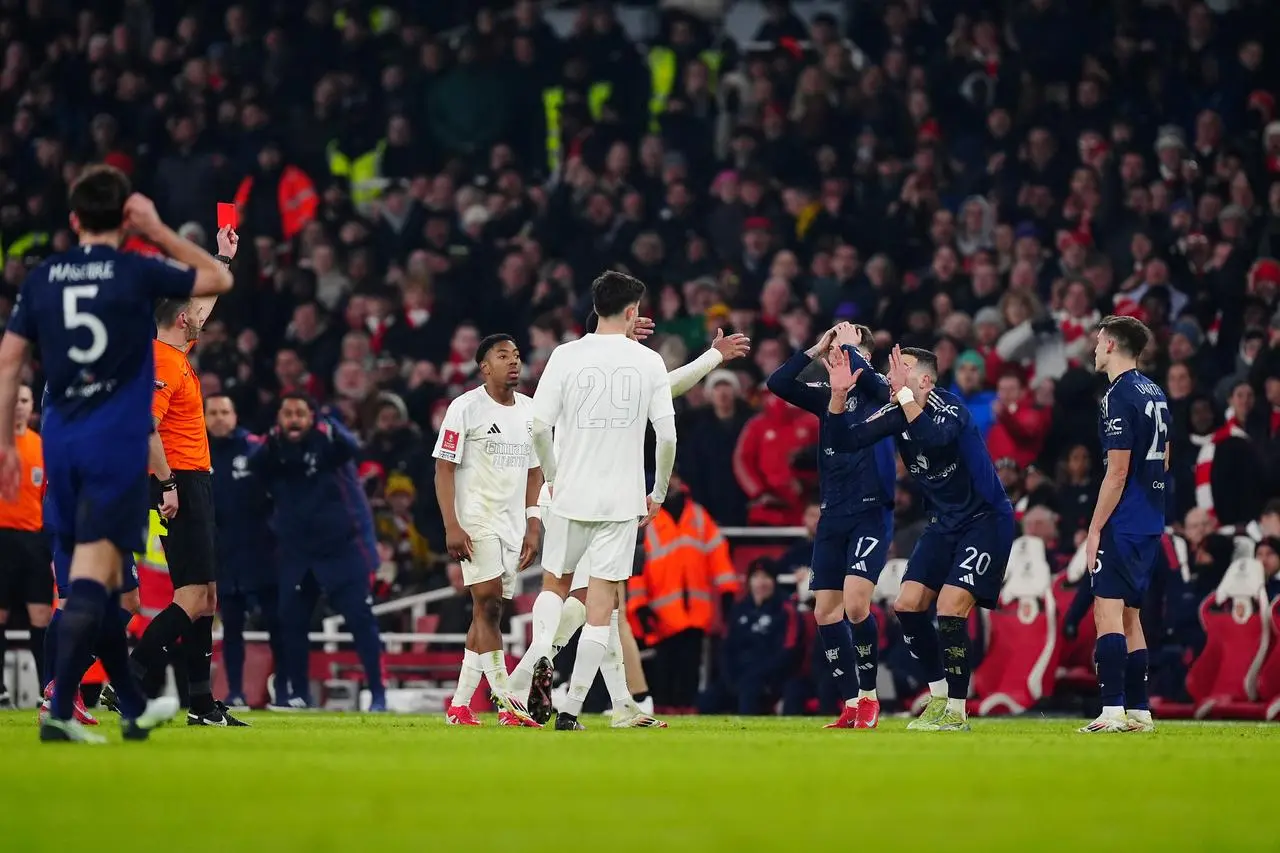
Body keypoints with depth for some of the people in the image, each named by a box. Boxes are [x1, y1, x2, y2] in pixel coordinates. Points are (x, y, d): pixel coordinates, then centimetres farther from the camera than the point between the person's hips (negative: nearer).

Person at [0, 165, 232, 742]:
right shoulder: (137, 273, -4)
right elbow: (218, 279, 10)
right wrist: (158, 231, 11)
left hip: (61, 442, 5)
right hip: (118, 441, -5)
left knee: (98, 576, 15)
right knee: (93, 571, -11)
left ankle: (135, 707, 27)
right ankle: (60, 711, -25)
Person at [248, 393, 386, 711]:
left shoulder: (327, 438, -8)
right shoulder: (274, 447, 2)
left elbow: (350, 447, -29)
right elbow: (255, 466, -17)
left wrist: (329, 431, -52)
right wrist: (272, 442, -38)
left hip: (343, 545, -4)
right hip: (297, 550, 4)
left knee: (360, 618, -7)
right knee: (291, 620, 5)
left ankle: (378, 694, -5)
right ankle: (297, 694, 17)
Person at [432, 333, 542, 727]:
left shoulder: (529, 410, 13)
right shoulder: (466, 408, -5)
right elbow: (444, 470, -7)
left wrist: (533, 527, 10)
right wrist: (452, 527, -15)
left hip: (512, 524, 6)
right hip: (476, 521, -6)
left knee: (487, 613, 7)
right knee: (488, 605, -14)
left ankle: (459, 706, 13)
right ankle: (507, 704, -18)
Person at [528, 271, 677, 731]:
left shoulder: (566, 356, -3)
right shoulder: (649, 362, 0)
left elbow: (539, 426, -7)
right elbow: (667, 436, -1)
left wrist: (552, 474, 11)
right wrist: (658, 494, 12)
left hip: (571, 495, 0)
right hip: (622, 499, 0)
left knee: (555, 586, 20)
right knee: (601, 602, 1)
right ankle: (571, 708, -2)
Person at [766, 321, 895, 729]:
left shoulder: (879, 394, -3)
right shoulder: (827, 397, 13)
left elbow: (867, 378, -25)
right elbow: (778, 383, 4)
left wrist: (850, 345, -9)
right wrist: (815, 349, 1)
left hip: (871, 514, -7)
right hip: (832, 518, 7)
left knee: (855, 604, -19)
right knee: (826, 612, 2)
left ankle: (869, 696, -3)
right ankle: (852, 706, 9)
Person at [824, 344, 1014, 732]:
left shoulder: (948, 408, -22)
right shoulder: (896, 414, -1)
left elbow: (935, 439, -44)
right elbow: (843, 442, -4)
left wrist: (904, 393, -44)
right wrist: (839, 395, -18)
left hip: (986, 520, -8)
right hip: (945, 523, 8)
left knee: (950, 609, -17)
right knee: (908, 605, 1)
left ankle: (957, 713, -7)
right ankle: (939, 697, 16)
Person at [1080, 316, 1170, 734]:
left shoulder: (1119, 397, -14)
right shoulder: (1155, 394, 13)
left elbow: (1117, 471, -17)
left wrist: (1095, 529, -14)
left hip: (1123, 523, -9)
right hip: (1150, 523, 9)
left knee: (1108, 610, -11)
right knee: (1129, 613, 14)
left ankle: (1113, 710, -18)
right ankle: (1138, 711, 14)